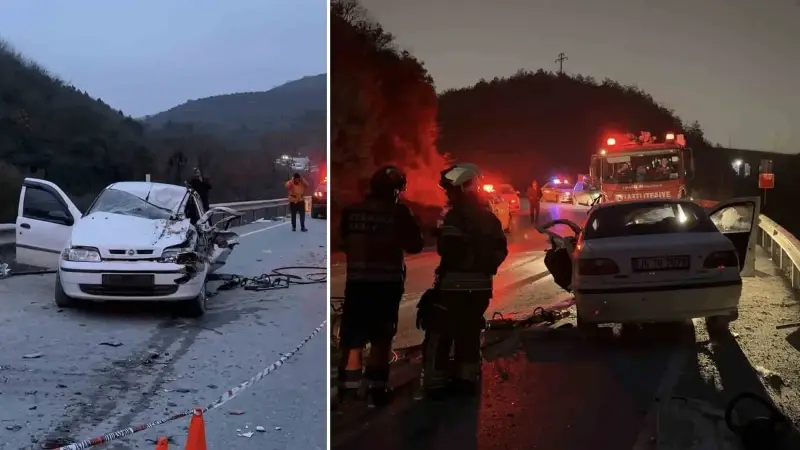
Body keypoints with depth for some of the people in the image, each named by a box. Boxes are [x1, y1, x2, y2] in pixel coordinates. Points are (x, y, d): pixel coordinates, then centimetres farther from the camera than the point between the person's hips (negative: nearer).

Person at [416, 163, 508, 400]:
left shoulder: (455, 217, -17)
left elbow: (450, 252, -24)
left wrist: (441, 274, -14)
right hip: (480, 285, 8)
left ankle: (436, 383, -1)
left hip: (455, 284, -8)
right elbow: (501, 249, 16)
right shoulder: (488, 217, 12)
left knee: (440, 333, -1)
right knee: (470, 332, 17)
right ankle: (466, 379, 22)